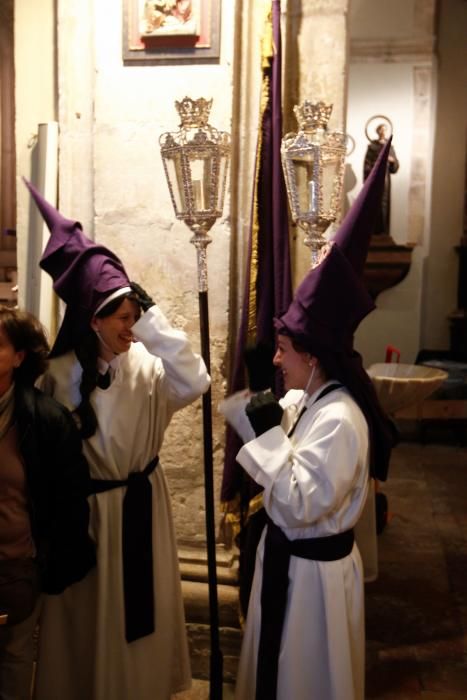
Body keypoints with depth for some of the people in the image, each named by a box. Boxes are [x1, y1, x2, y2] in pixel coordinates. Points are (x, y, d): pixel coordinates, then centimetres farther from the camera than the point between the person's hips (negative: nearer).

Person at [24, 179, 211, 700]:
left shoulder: (145, 364, -8)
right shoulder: (60, 376, -16)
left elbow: (195, 382, -24)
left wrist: (153, 318, -25)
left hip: (143, 504, 4)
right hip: (87, 509, -3)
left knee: (144, 606, 21)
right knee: (93, 616, 15)